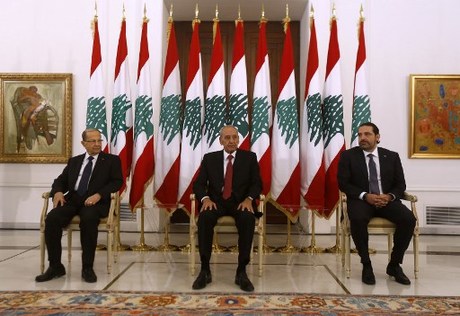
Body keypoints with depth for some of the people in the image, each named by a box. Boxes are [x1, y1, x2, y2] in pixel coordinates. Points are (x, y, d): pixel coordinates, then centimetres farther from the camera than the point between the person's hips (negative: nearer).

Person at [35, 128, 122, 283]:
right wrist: (58, 192, -6)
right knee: (52, 218, -25)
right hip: (73, 200, 4)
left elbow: (117, 182, -3)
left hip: (96, 202, -4)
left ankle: (87, 267, -23)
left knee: (88, 219, -37)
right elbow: (61, 180, 19)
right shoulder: (74, 161, 23)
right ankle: (55, 266, -11)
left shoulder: (112, 160, 10)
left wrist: (98, 195, -19)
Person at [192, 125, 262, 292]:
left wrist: (248, 199, -18)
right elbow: (199, 184, 5)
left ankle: (241, 271, -24)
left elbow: (257, 183, 3)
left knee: (248, 219, -35)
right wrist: (206, 198, -17)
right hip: (216, 201, 1)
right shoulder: (209, 158, 10)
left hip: (240, 201, 0)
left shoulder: (249, 157, 8)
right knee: (204, 218, -33)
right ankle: (205, 270, -22)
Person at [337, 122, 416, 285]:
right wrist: (365, 196, -17)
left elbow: (400, 185, 9)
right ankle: (366, 265, -15)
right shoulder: (348, 156, 3)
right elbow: (343, 183, -3)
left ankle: (394, 264, -4)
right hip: (361, 200, -2)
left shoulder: (392, 156, 11)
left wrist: (389, 196, -14)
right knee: (357, 219, -35)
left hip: (386, 200, 3)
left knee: (409, 219, -25)